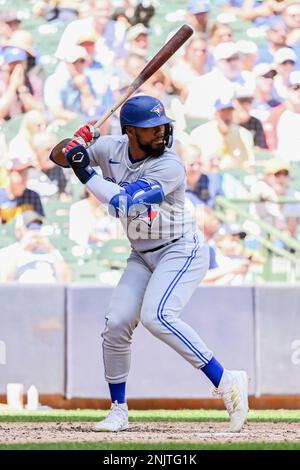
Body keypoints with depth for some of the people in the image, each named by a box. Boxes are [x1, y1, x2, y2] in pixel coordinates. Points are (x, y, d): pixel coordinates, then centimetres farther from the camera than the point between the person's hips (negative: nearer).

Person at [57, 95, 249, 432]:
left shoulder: (170, 166, -23)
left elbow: (124, 204, -31)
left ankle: (226, 382, -26)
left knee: (156, 316, -28)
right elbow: (63, 156, 10)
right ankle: (118, 411, 12)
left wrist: (87, 174, -23)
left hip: (182, 250, -7)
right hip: (142, 256, 7)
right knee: (116, 323, -3)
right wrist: (77, 143, -12)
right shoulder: (111, 148, -3)